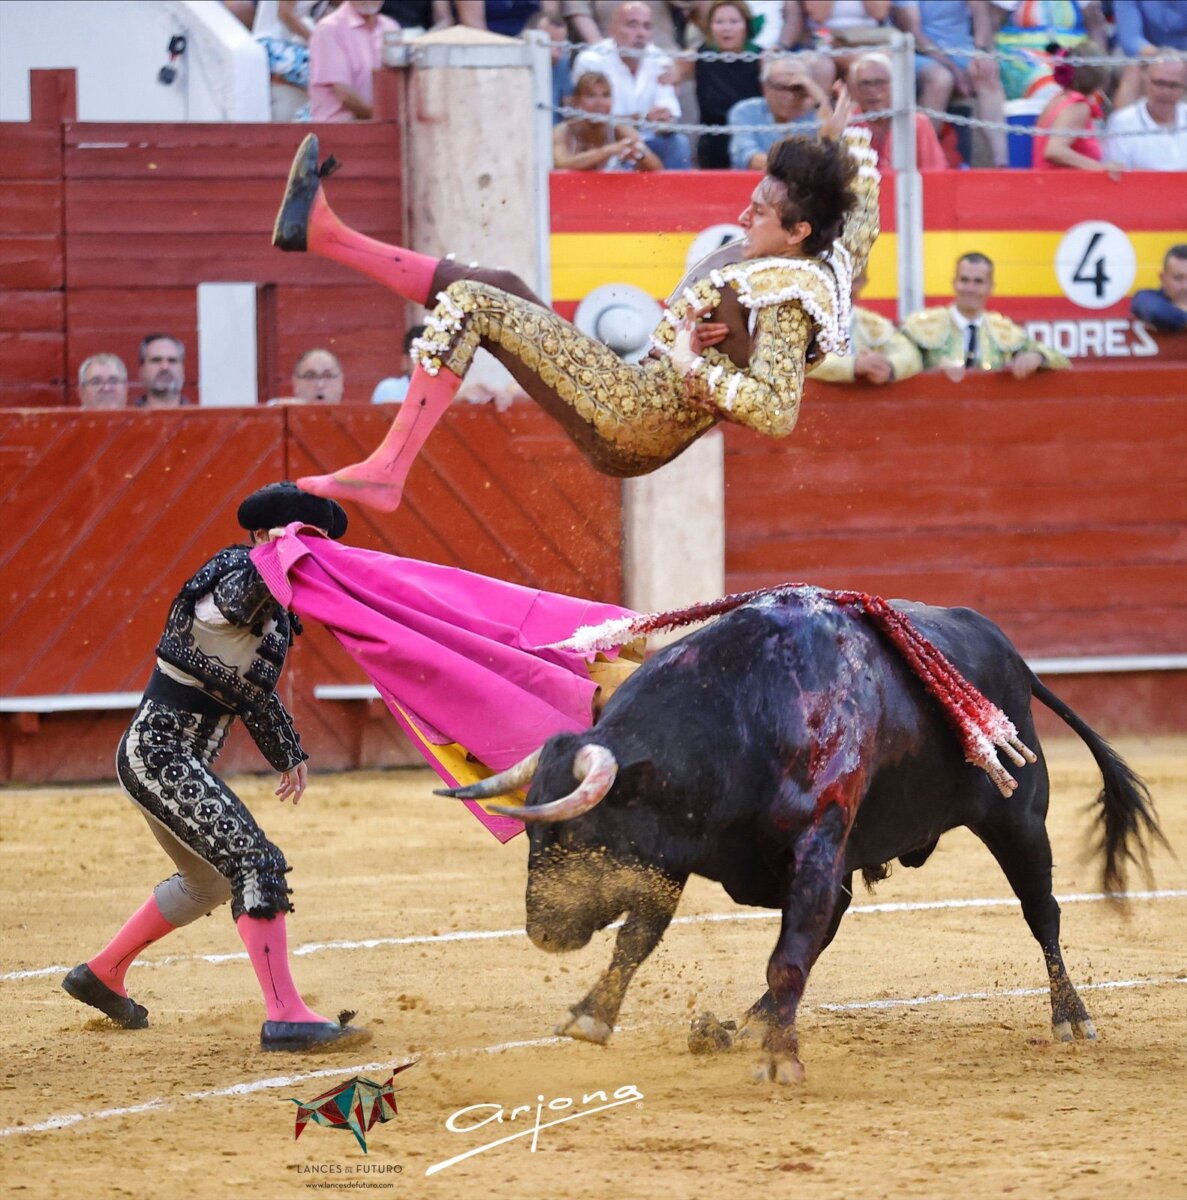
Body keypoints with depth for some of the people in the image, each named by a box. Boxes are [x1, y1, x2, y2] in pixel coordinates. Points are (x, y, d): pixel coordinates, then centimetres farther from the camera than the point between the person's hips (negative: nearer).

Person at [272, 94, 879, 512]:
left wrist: (692, 367, -25)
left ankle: (387, 471, -12)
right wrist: (847, 137, 35)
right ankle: (323, 234, 16)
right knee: (496, 286, 16)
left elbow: (777, 413, -32)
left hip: (636, 415, -10)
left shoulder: (787, 302, -19)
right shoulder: (829, 260, 7)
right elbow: (862, 218, 30)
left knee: (472, 303, -12)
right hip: (633, 426, 10)